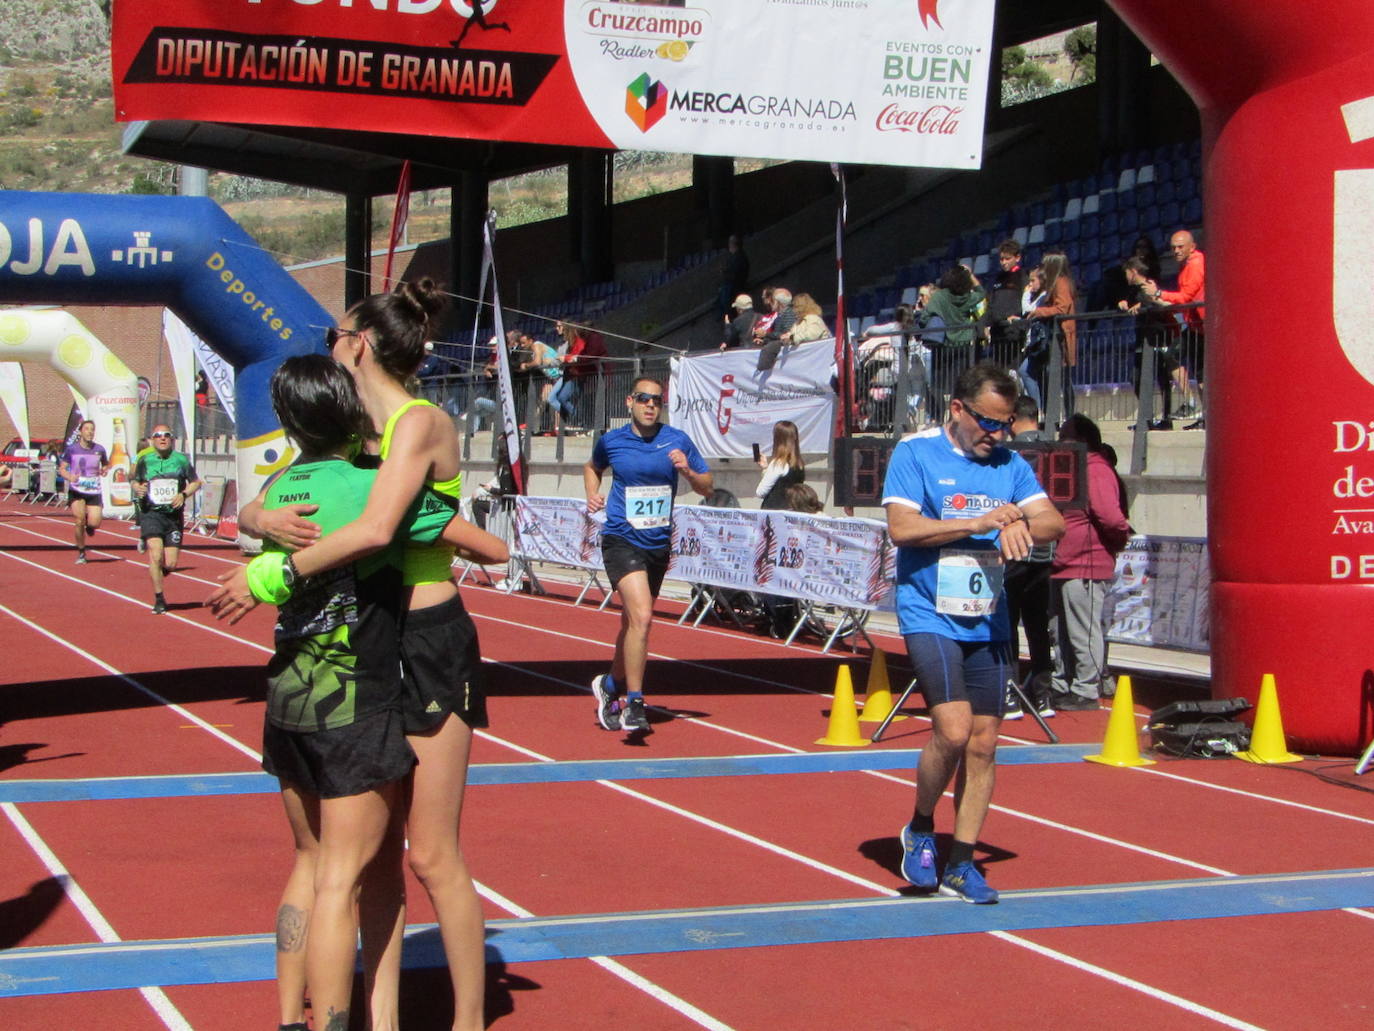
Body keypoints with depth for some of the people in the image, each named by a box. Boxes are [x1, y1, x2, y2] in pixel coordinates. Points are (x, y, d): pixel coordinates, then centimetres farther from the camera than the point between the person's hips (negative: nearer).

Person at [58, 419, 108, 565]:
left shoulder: (99, 450, 3)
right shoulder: (72, 449, -2)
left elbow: (106, 465, 19)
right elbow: (61, 469, 1)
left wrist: (104, 470, -4)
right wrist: (69, 477, -20)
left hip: (94, 491, 1)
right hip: (76, 491, -1)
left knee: (95, 523, -11)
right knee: (80, 521, -12)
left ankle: (89, 525, 29)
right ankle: (81, 553, 8)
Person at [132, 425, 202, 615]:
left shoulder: (181, 460, 3)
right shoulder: (145, 460, 4)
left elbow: (196, 482, 9)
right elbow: (134, 480, 15)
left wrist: (184, 494, -9)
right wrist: (137, 488, -8)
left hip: (174, 514, 1)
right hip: (151, 514, -1)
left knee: (170, 564, -1)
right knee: (155, 555, -17)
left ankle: (156, 575, 36)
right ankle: (159, 599, -5)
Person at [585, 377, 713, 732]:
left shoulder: (677, 440, 0)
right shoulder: (611, 441, -1)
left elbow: (707, 489, 4)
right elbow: (592, 467, 22)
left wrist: (687, 470, -15)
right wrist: (593, 495, 3)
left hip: (659, 544, 4)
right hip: (622, 540, -3)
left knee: (633, 622, 18)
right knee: (641, 616, -22)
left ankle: (611, 685, 42)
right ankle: (634, 703, -15)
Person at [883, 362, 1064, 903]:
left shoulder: (1008, 462, 10)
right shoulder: (915, 453, -4)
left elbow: (1053, 522, 2)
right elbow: (901, 527, -14)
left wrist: (1019, 525, -20)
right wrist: (979, 523, -19)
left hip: (988, 622, 5)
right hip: (930, 616, -5)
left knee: (983, 743, 4)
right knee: (953, 730, -18)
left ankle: (961, 864, 15)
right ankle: (920, 830, 8)